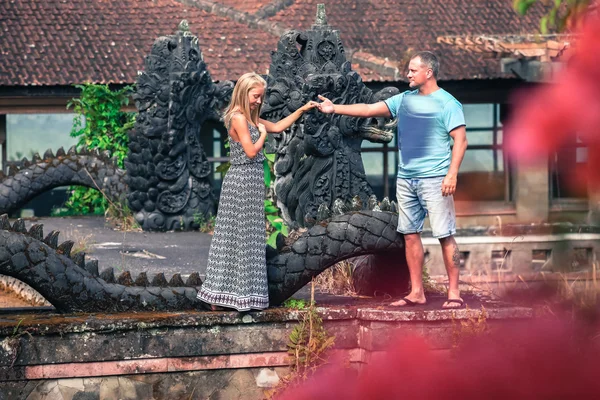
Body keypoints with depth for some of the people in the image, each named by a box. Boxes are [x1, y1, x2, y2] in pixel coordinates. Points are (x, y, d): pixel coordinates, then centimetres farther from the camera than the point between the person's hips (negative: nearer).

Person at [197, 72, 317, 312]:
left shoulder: (251, 118, 15)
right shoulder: (238, 118, -14)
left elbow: (278, 127, 23)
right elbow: (251, 151, -19)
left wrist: (302, 110, 19)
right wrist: (262, 134, -2)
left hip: (249, 181, 10)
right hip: (243, 181, -10)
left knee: (238, 238, 10)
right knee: (241, 238, -4)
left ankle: (220, 296, 12)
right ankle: (240, 295, 1)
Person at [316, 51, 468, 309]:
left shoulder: (447, 103, -5)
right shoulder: (405, 100, 13)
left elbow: (460, 140, -9)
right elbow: (369, 110, 14)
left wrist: (452, 174, -19)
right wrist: (334, 108, 7)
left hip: (434, 179, -7)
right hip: (406, 179, 7)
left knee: (445, 236, -6)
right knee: (410, 234, 7)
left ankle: (454, 293, -4)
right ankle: (416, 293, 13)